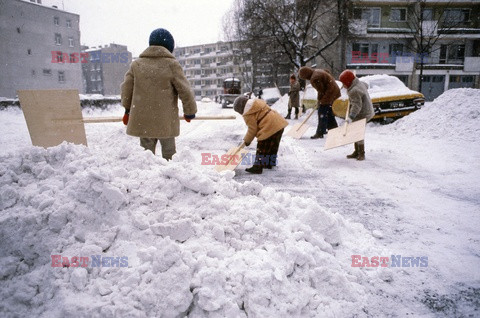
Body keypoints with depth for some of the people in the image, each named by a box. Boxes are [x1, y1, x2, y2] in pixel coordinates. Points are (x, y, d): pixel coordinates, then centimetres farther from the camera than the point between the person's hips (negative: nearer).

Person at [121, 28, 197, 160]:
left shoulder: (136, 64, 6)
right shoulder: (172, 64, -6)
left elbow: (126, 88, 9)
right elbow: (185, 91, -6)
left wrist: (127, 109, 23)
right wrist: (190, 112, 7)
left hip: (142, 121, 3)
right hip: (165, 121, -3)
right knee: (169, 153, 9)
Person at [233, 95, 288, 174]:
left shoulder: (248, 115, -9)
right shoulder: (258, 102, 17)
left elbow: (252, 129, -6)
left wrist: (247, 140, 9)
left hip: (270, 128, -10)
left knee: (262, 148, -1)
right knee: (273, 146, 20)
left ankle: (258, 167, 3)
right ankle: (269, 163, 33)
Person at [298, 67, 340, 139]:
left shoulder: (315, 78, -22)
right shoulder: (317, 71, 10)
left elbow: (321, 91, -17)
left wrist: (319, 101, -3)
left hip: (329, 94, -10)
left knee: (322, 113, -8)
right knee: (329, 112, 21)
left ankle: (320, 133, -6)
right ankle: (334, 128, 33)